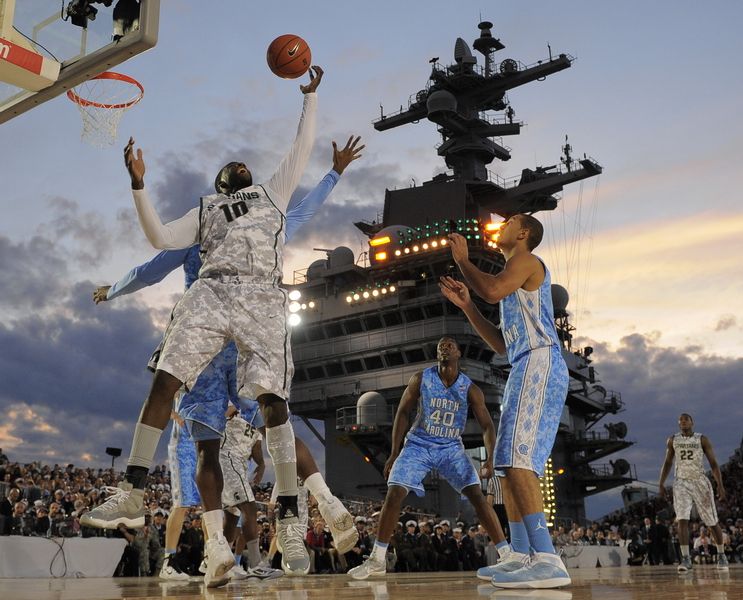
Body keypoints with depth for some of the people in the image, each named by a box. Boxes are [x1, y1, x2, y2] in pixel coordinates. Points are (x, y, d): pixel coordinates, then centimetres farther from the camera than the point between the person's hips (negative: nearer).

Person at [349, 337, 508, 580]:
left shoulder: (470, 389, -9)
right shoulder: (421, 379, -10)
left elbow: (487, 426, -9)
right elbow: (403, 413, -3)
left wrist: (491, 458, -26)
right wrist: (394, 454, -6)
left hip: (451, 448, 0)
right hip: (418, 444, 0)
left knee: (477, 495, -15)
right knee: (393, 494, -14)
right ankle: (377, 560, -2)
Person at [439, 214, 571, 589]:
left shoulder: (527, 261, 0)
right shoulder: (515, 279, 30)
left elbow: (492, 290, -22)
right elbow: (501, 344, 29)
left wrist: (461, 259, -5)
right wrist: (465, 305, 25)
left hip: (538, 364, -11)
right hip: (527, 370, 11)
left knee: (516, 460, -20)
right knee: (511, 463, 11)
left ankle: (548, 560, -27)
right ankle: (520, 555, 15)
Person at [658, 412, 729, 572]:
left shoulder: (702, 439, -3)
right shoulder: (672, 440, 5)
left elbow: (713, 463, -4)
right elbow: (667, 463, 11)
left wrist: (720, 486, -12)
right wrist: (661, 484, 4)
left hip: (700, 482, -1)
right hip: (681, 483, 1)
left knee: (713, 522, 8)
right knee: (682, 520, -15)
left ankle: (721, 555, 29)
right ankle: (685, 559, -14)